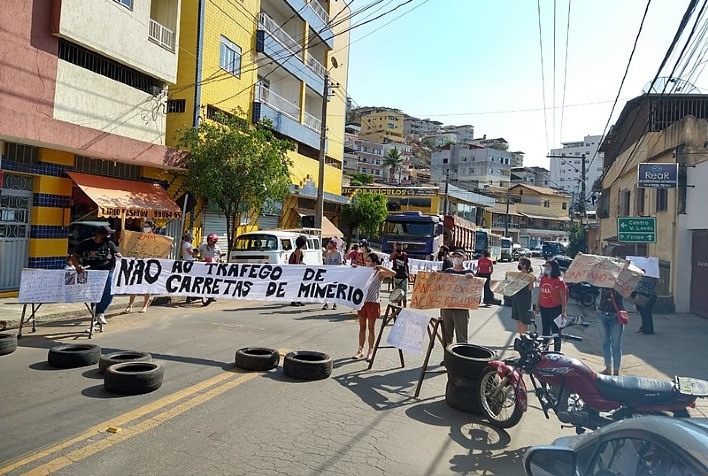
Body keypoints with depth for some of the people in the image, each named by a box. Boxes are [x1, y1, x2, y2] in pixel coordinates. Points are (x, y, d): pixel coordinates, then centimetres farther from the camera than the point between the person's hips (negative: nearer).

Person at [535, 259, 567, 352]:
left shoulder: (559, 281, -12)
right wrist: (537, 306, 14)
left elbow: (563, 297, -11)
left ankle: (557, 352, 13)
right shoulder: (543, 279, 5)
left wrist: (563, 311, -13)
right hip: (544, 308, 6)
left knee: (555, 331, 3)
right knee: (545, 330, 15)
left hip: (555, 309, -6)